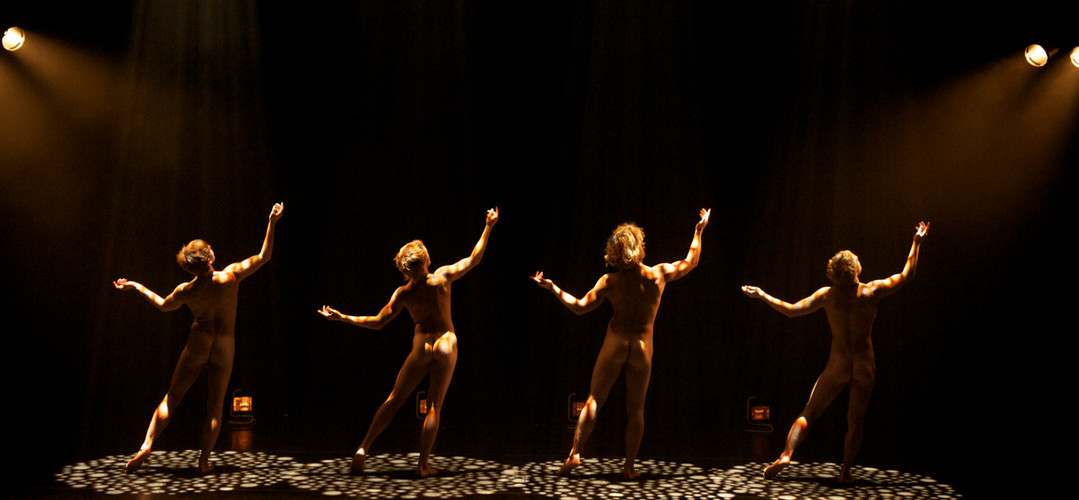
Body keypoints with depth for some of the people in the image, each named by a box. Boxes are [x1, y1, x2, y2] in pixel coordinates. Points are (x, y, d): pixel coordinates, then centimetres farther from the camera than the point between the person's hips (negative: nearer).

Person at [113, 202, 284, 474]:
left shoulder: (186, 291, -6)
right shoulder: (230, 276, -12)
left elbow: (163, 305, 15)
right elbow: (263, 257, -5)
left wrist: (137, 286, 26)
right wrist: (272, 224, -2)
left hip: (197, 346, 0)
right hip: (224, 350, 0)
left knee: (171, 398, 10)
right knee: (215, 407, 8)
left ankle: (146, 446, 0)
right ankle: (204, 460, 6)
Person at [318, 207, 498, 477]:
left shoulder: (403, 293, -8)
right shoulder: (442, 277, -9)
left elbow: (376, 322, -6)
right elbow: (473, 259, 0)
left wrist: (342, 317, 2)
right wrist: (488, 227, 7)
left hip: (421, 347, 0)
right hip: (447, 346, 0)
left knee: (394, 399, 9)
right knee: (434, 406, 4)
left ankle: (363, 449, 3)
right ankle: (423, 465, 3)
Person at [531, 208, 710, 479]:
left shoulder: (610, 282, -7)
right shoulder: (659, 274, -4)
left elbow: (579, 307, -7)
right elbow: (691, 262, 11)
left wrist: (553, 288, 2)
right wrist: (699, 231, 22)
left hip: (614, 345, -1)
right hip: (642, 348, 1)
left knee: (593, 400, 6)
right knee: (636, 409, 9)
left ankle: (575, 453, -5)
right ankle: (629, 467, 8)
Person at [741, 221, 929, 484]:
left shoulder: (827, 295, -5)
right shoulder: (872, 291, -5)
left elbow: (792, 310, -6)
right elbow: (906, 274, 7)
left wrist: (762, 296, 5)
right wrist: (916, 243, 18)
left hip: (837, 364, 0)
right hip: (865, 365, 0)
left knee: (808, 413, 4)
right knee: (855, 421, 10)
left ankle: (786, 454, -13)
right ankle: (845, 472, 9)